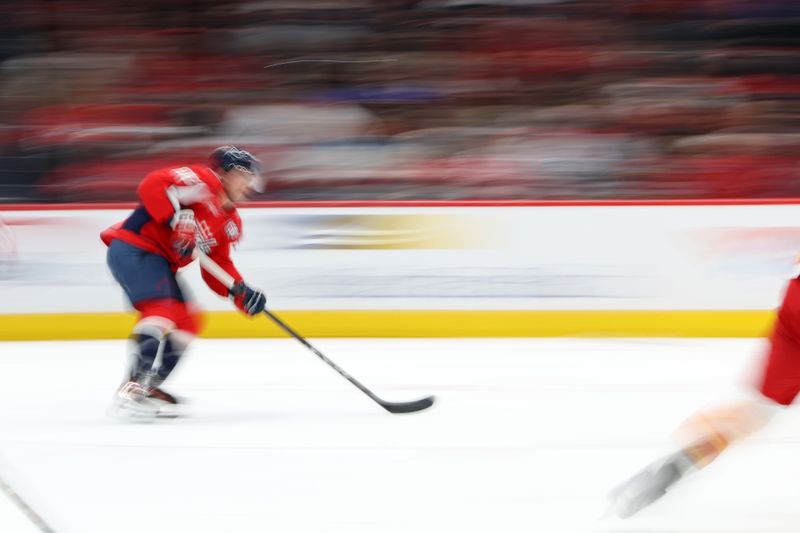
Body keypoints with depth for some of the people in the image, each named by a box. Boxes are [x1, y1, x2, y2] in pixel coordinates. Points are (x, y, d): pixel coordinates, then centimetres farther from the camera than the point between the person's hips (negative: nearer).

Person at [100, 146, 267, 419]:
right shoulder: (203, 180, -10)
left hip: (160, 262, 10)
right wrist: (174, 223, -27)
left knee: (187, 322, 9)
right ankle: (133, 391, -33)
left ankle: (147, 387, 12)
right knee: (163, 310, -25)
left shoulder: (230, 223, 17)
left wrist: (241, 293, -3)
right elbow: (153, 184, -22)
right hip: (134, 248, -10)